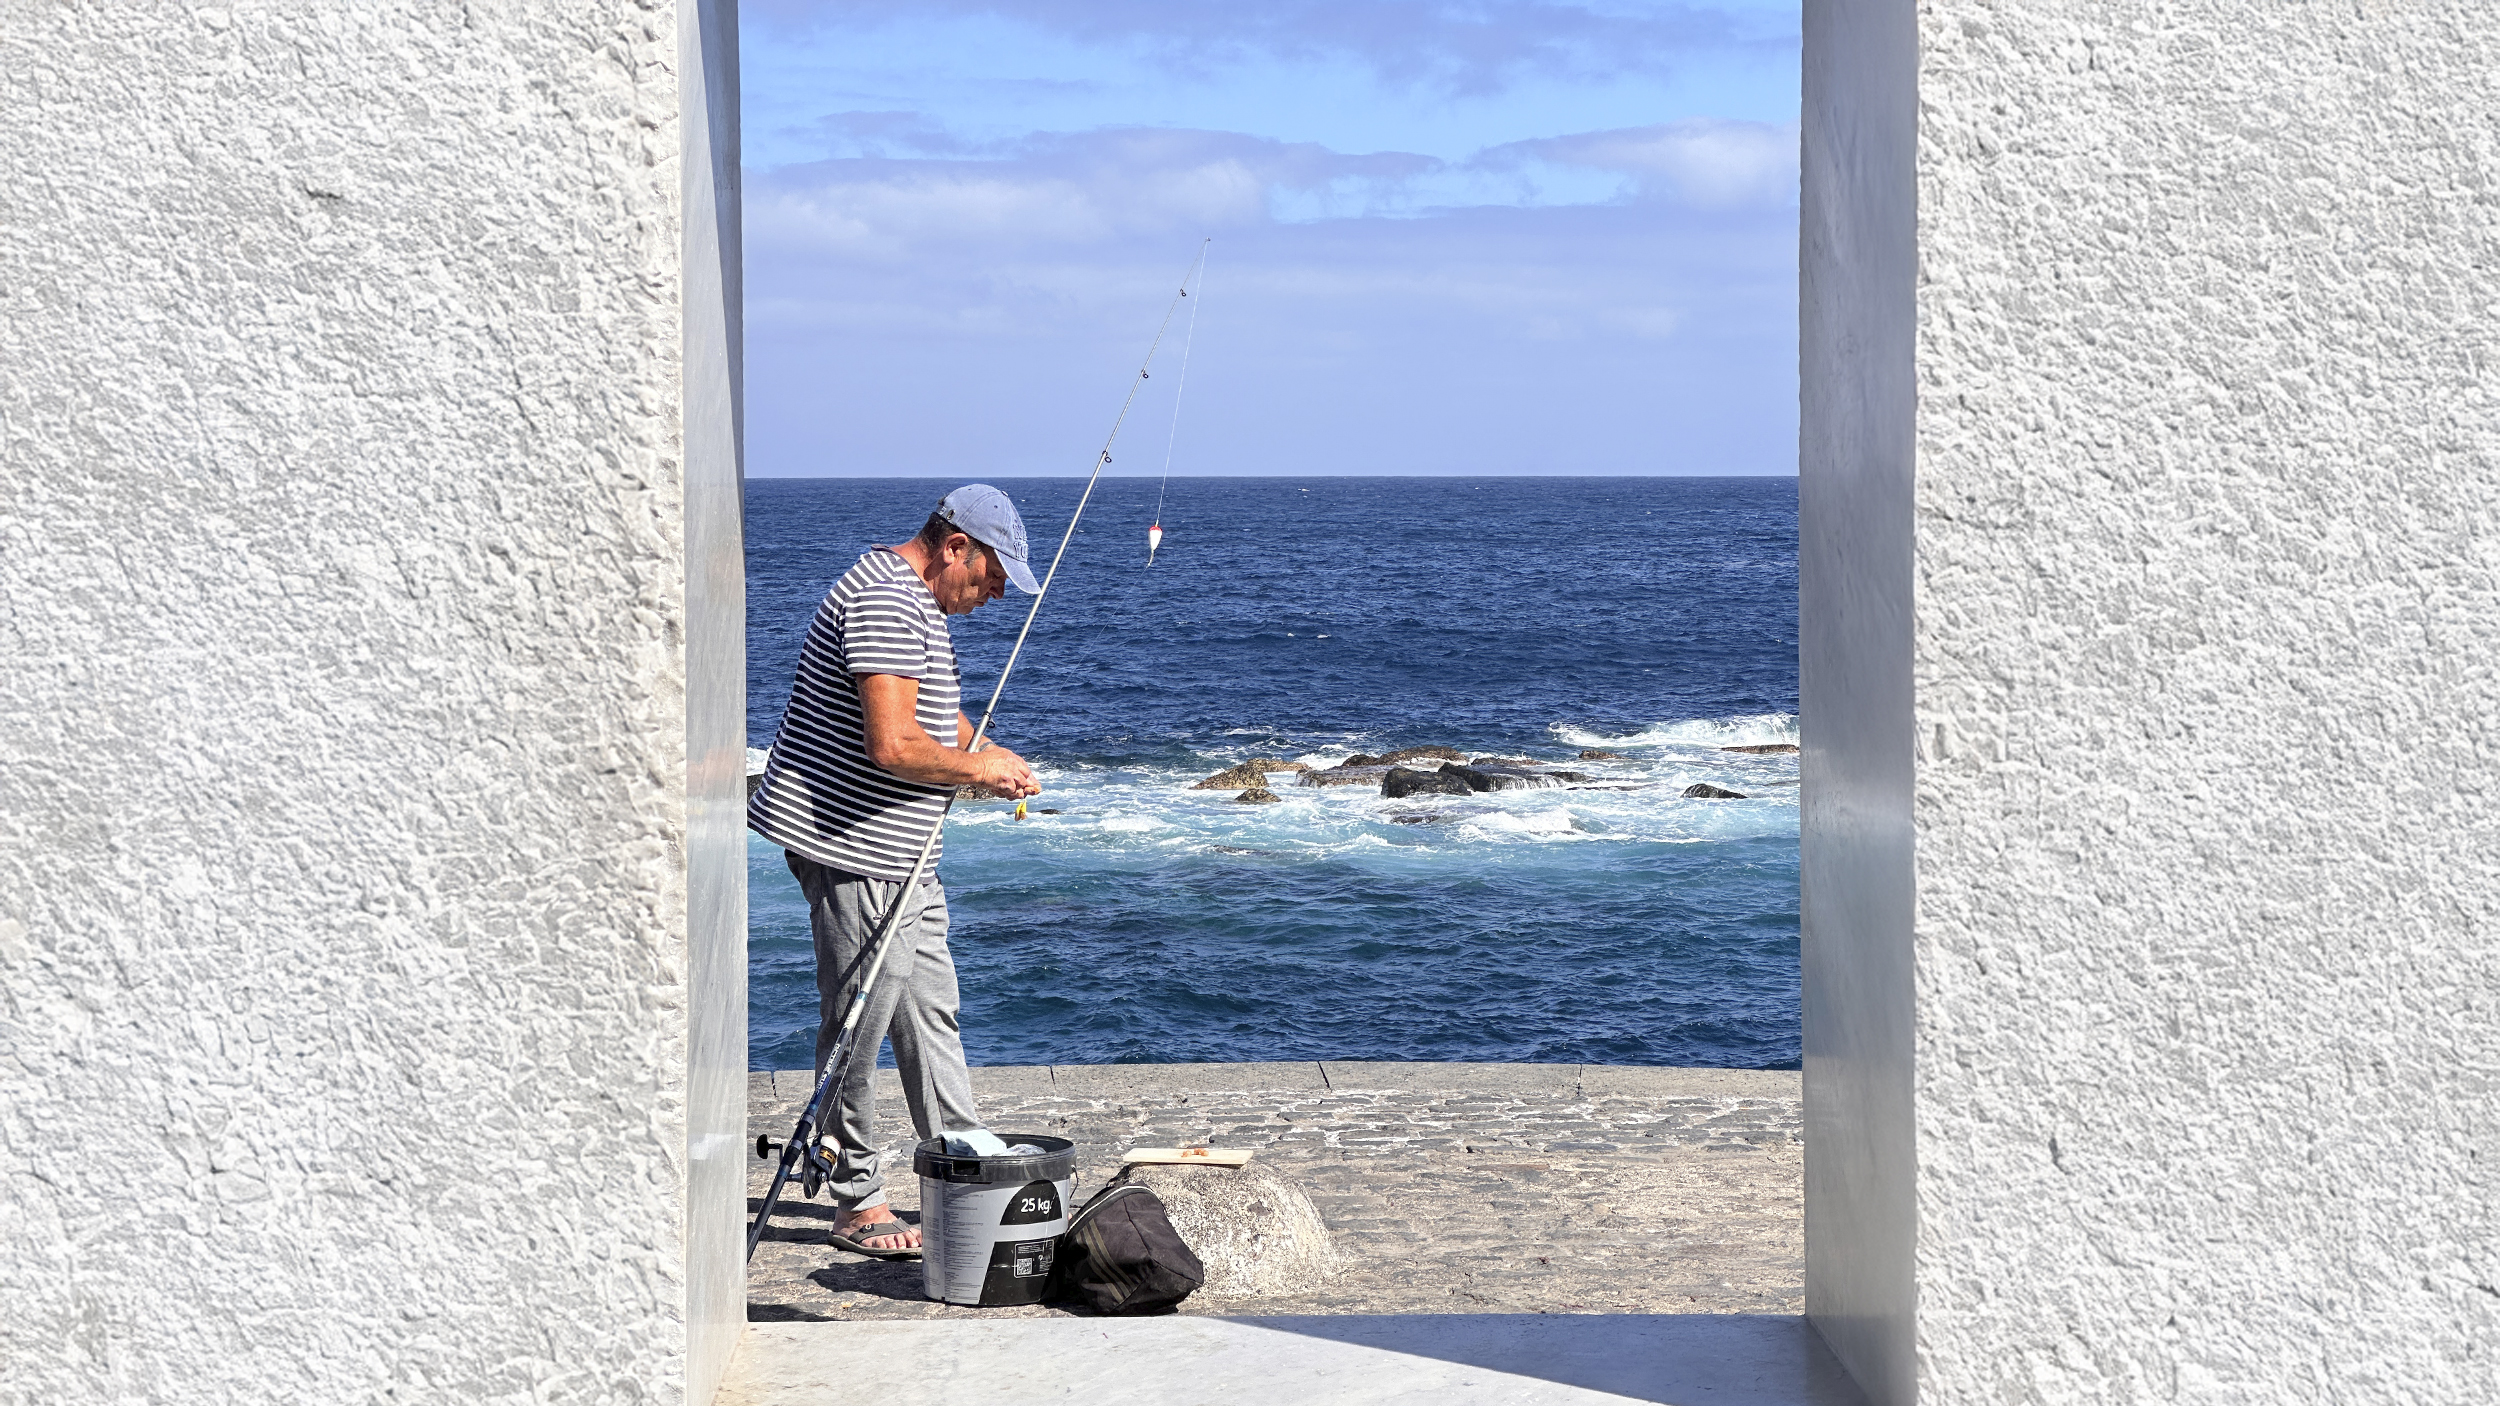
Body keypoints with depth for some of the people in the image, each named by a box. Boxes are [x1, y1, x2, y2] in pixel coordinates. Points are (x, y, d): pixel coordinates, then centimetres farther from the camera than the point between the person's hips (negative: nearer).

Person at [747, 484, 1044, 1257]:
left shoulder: (913, 601, 15)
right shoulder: (885, 601, -20)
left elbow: (935, 714, 30)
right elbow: (892, 747, -28)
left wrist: (989, 754, 10)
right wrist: (979, 769, -12)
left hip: (902, 856, 11)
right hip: (852, 850, -11)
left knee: (931, 1012, 14)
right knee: (857, 1027, -3)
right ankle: (858, 1204, 5)